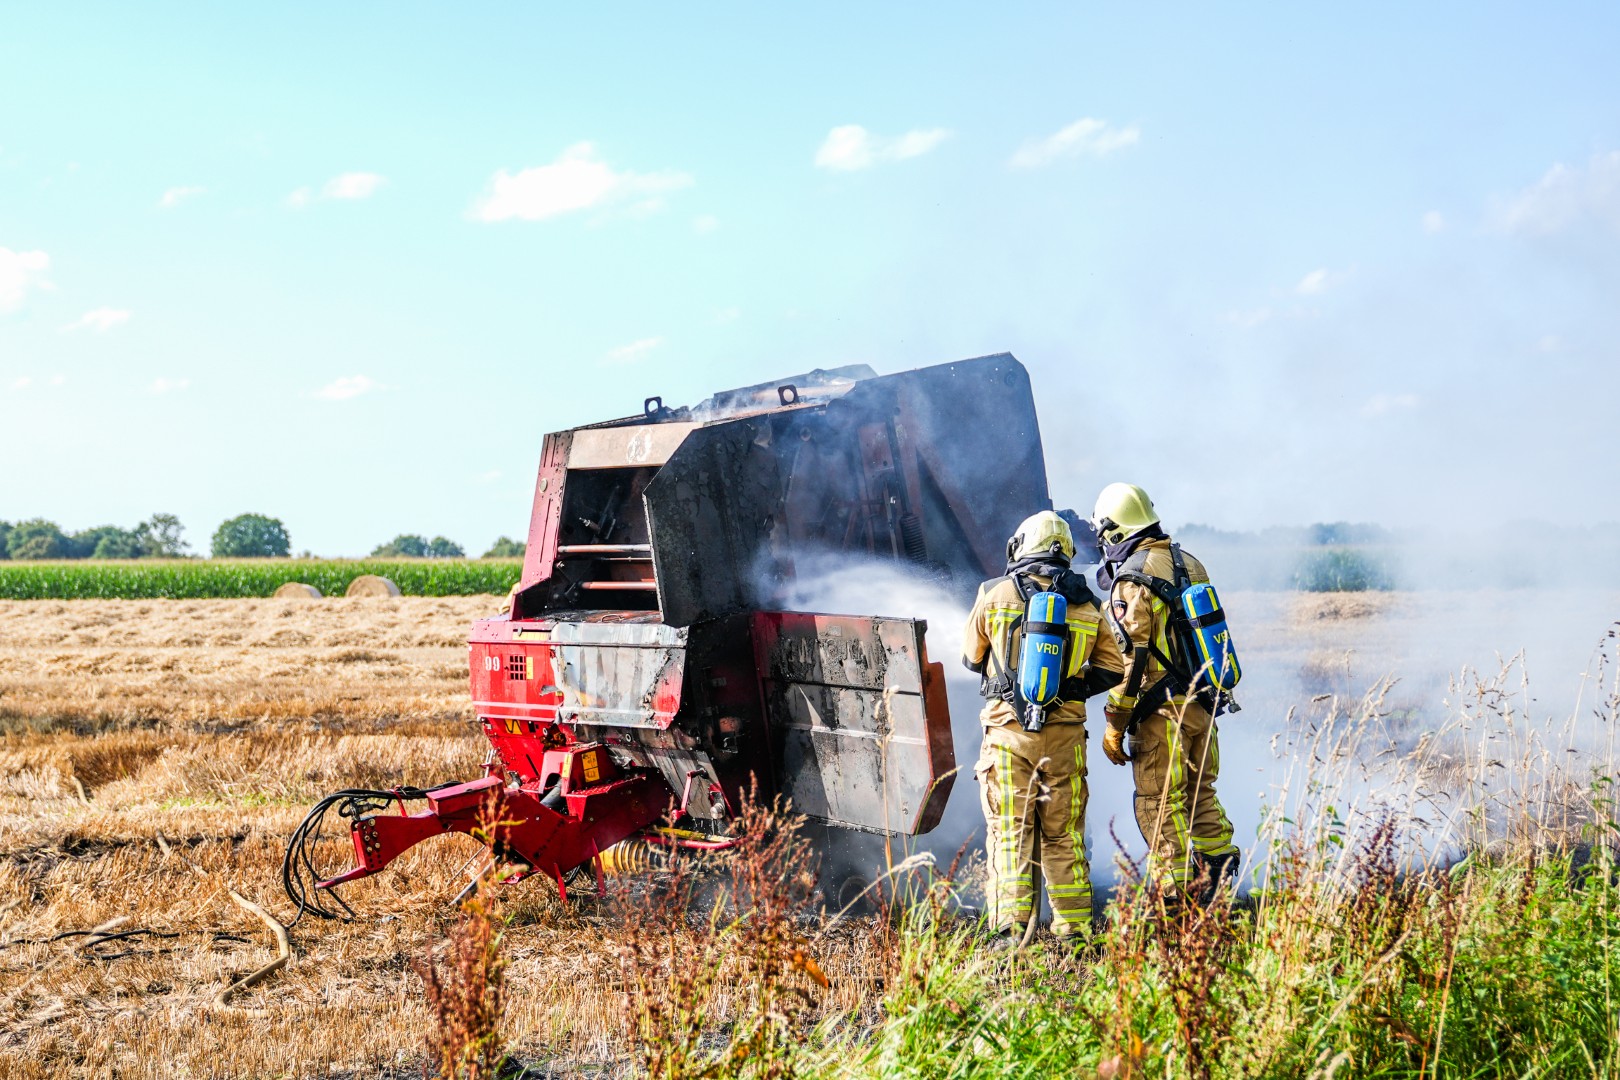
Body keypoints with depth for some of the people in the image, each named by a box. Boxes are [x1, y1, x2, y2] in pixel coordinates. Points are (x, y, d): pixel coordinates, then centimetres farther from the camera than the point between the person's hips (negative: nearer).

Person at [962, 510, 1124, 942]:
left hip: (1007, 729, -2)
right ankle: (1073, 926, 12)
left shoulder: (995, 595, -1)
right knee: (1064, 835, 11)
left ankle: (1010, 926, -3)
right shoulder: (1086, 603, 6)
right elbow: (1111, 669, 8)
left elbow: (972, 657, 11)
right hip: (1065, 731, 2)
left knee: (1009, 832, 2)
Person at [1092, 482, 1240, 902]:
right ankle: (1220, 865, 12)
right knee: (1200, 796, 17)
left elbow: (1130, 660, -17)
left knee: (1160, 807, 0)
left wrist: (1114, 726, -11)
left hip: (1162, 710, -8)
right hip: (1202, 706, 8)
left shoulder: (1132, 581, -14)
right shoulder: (1189, 563, 10)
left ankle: (1179, 901, 2)